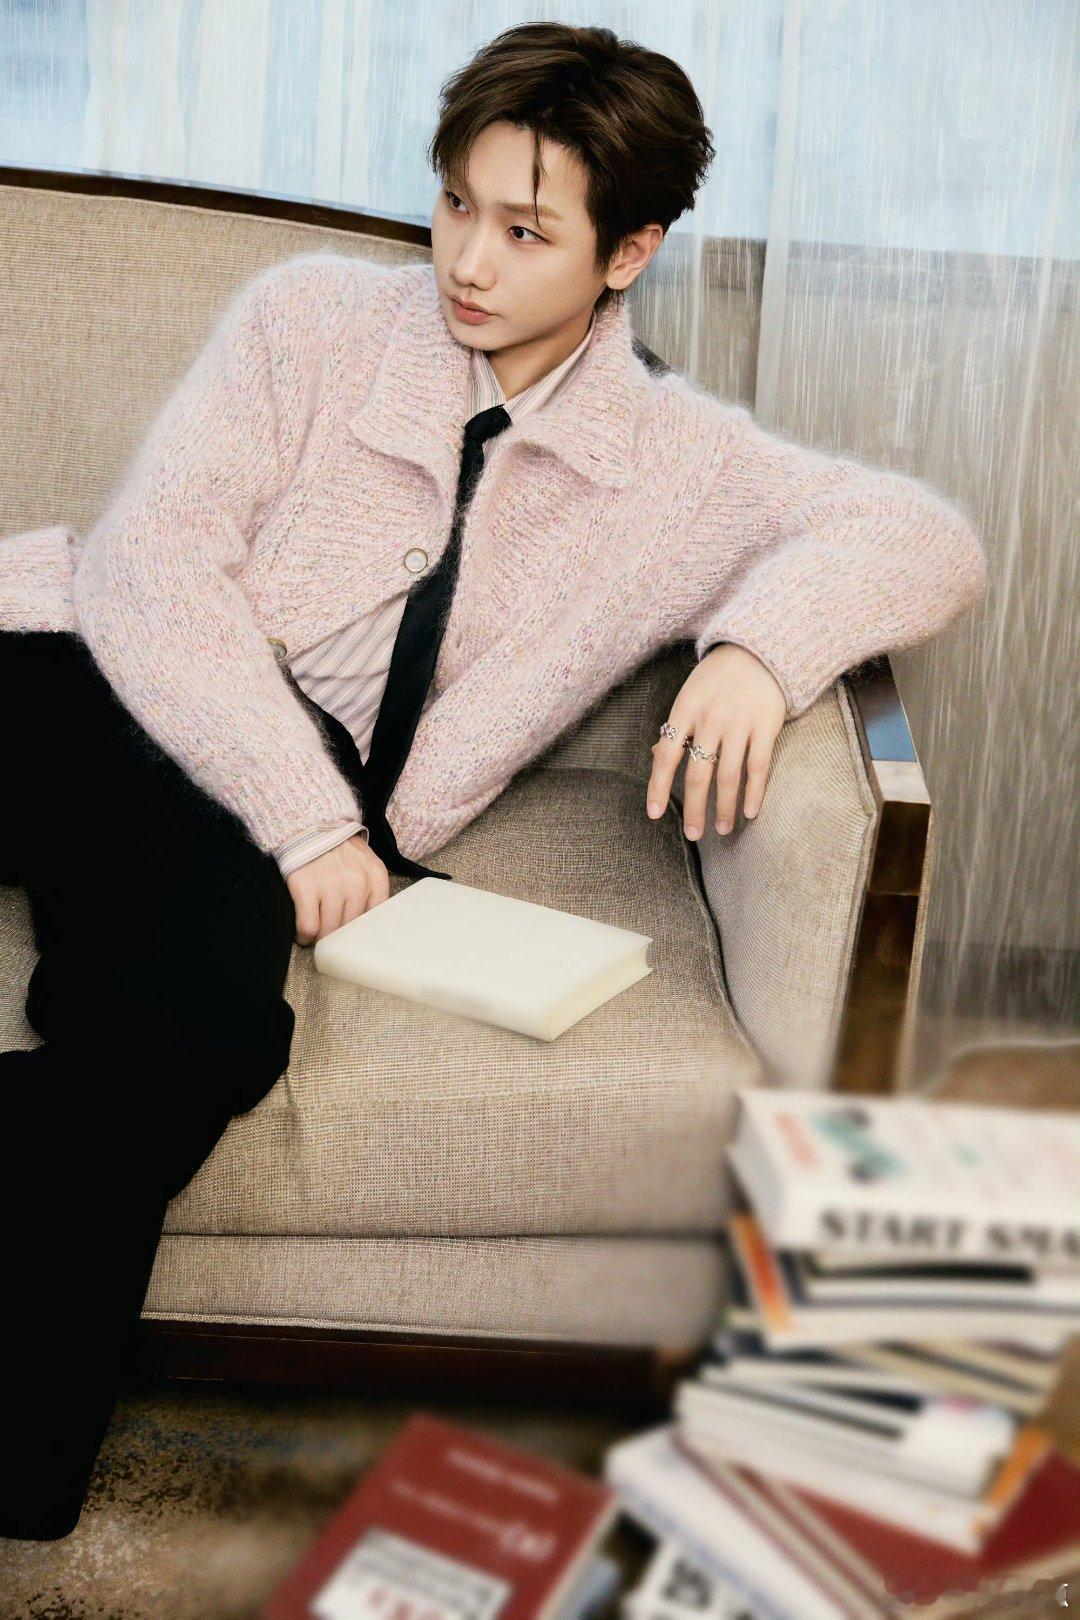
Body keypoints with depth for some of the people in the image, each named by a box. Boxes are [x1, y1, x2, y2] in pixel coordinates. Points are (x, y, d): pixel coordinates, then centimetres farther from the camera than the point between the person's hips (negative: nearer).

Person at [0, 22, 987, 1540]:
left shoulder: (675, 462, 6)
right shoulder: (314, 315, 3)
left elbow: (931, 535, 1)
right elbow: (151, 558, -5)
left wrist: (761, 639, -21)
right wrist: (307, 816, -16)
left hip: (312, 807, 0)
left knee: (211, 1019, -33)